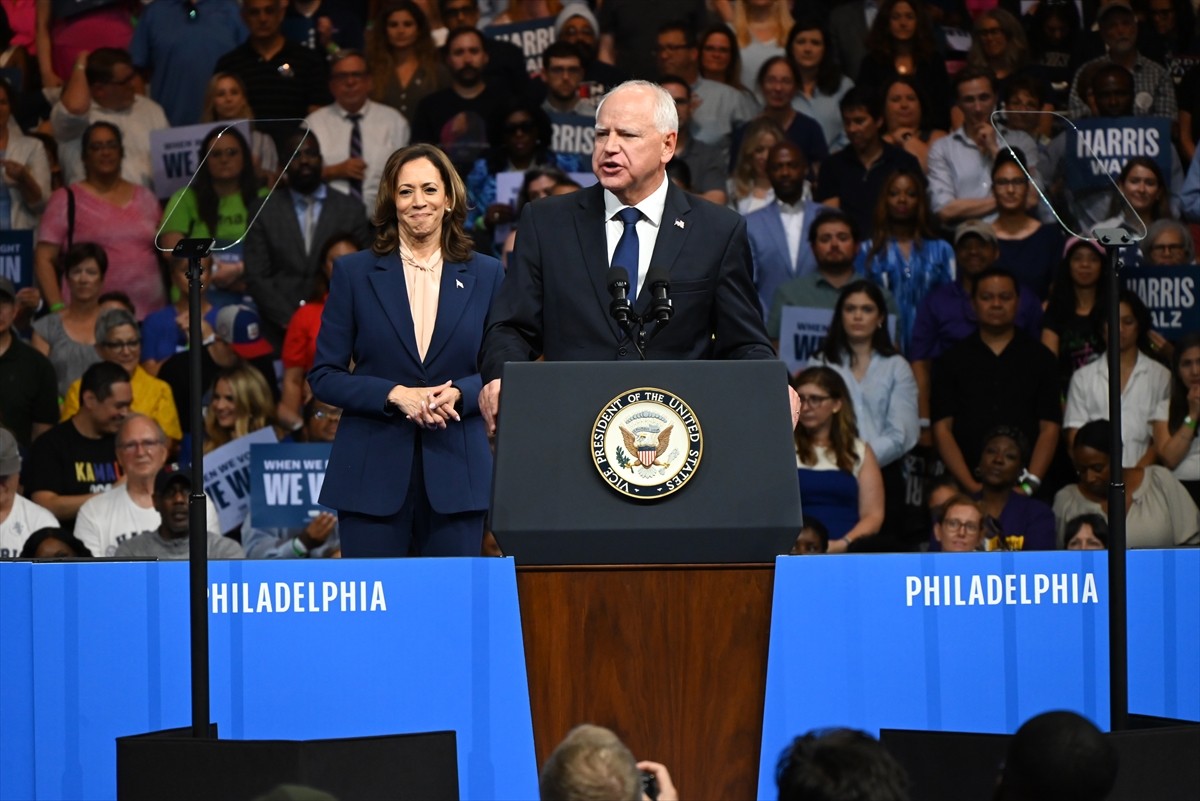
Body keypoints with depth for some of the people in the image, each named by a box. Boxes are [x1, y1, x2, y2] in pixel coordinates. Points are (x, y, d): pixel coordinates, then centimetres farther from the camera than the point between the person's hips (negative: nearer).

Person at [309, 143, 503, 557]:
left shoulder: (485, 275, 9)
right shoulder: (354, 273, 6)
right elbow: (323, 376, 3)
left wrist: (457, 394, -11)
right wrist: (395, 395, -12)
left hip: (455, 473, 1)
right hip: (372, 473, -1)